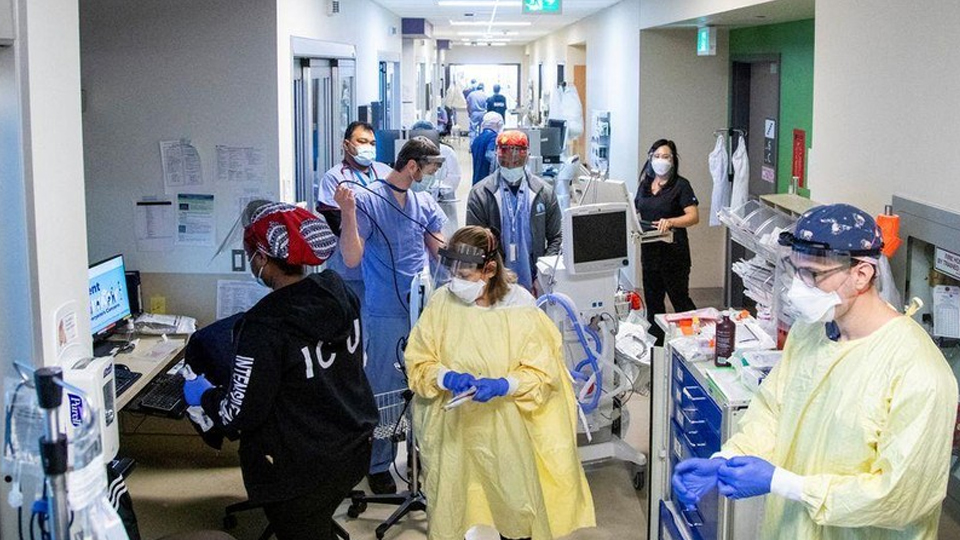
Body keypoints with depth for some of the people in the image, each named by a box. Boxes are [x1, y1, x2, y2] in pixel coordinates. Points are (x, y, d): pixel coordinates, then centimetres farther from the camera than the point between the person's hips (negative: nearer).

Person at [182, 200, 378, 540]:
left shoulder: (266, 328, -28)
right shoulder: (340, 294, -6)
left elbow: (240, 415, -22)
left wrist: (204, 396, -1)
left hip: (299, 476, -7)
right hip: (352, 452, 7)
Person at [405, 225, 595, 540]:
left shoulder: (520, 307, -11)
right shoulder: (441, 302, -7)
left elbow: (542, 373, -7)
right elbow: (418, 363, -1)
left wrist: (502, 385, -24)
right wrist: (447, 377, -21)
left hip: (506, 425, -1)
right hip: (453, 427, 1)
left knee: (515, 502, 9)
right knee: (450, 506, 9)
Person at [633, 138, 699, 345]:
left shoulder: (680, 185, -7)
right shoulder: (645, 184, 13)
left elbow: (693, 216, -15)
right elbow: (635, 211, 20)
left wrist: (670, 222, -31)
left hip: (673, 252, -6)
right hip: (649, 250, 6)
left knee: (680, 300, -1)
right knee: (652, 301, 12)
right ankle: (655, 344, 21)